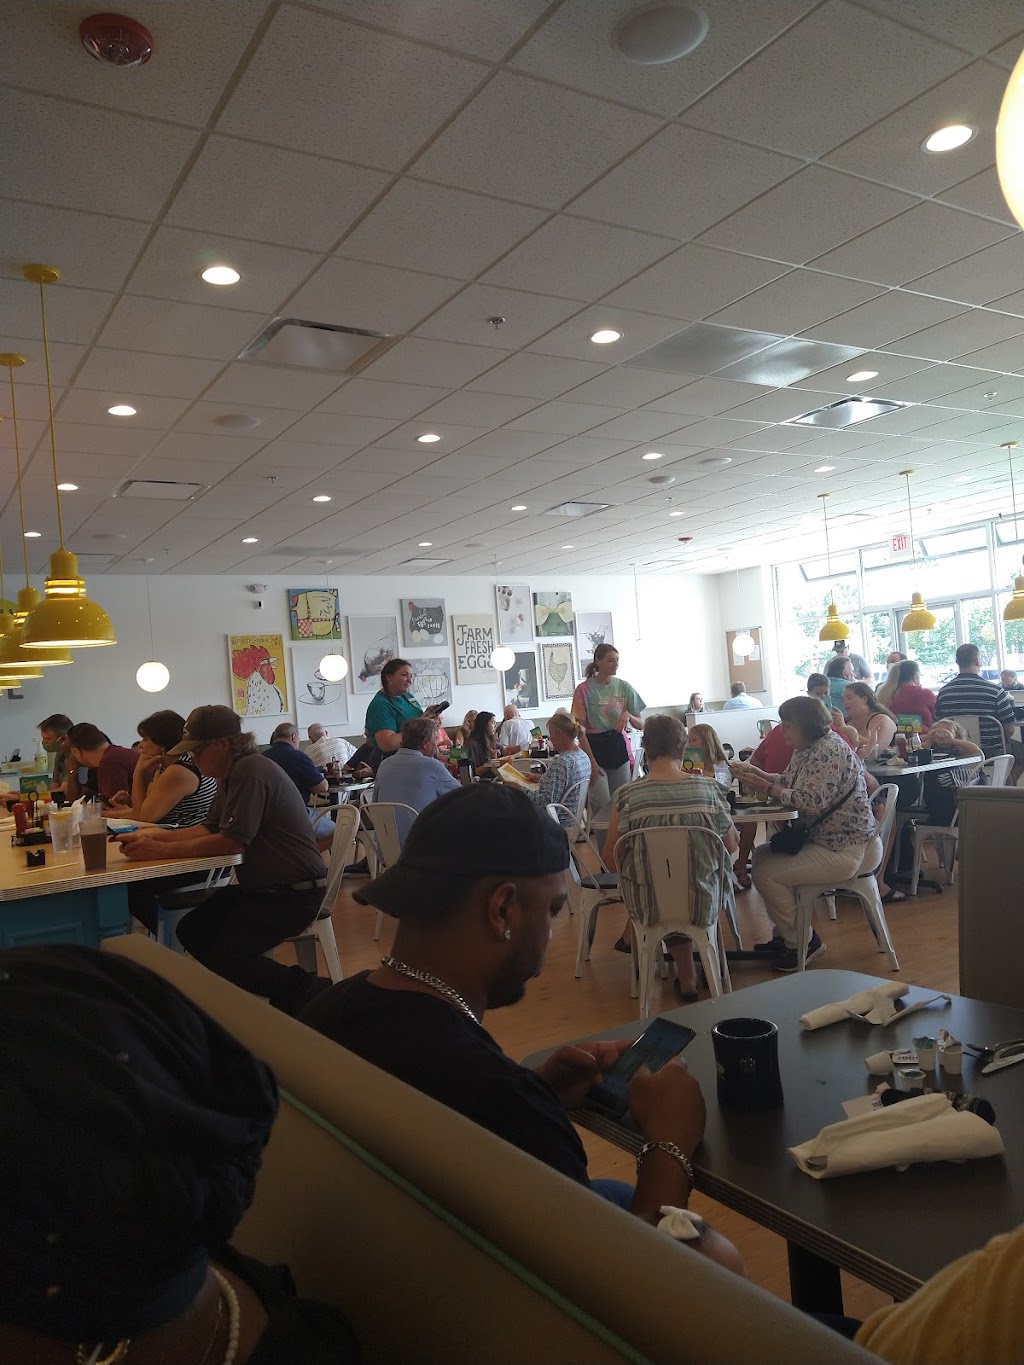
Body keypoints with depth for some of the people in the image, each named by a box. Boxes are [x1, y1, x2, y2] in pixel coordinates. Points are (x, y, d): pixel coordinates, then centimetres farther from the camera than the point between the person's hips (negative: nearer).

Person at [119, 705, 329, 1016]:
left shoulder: (251, 772, -20)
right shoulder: (230, 775, 12)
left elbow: (231, 841, -25)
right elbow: (211, 828, 13)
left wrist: (162, 850, -21)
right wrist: (155, 836, 1)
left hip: (292, 893, -11)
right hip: (260, 885, 11)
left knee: (221, 961, -17)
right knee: (190, 933, 9)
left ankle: (304, 990, -1)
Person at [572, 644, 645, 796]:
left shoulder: (624, 687, 4)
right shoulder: (584, 690, -7)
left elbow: (641, 725, 7)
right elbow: (581, 732, -8)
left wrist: (628, 715, -14)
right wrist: (592, 762, -14)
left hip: (619, 746, 3)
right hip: (595, 747, -3)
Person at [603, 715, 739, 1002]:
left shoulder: (626, 796, -16)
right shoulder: (710, 788, -12)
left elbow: (610, 860, -6)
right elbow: (731, 846, 2)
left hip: (649, 909, -1)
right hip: (702, 904, 1)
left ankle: (686, 975, 43)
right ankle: (687, 974, 45)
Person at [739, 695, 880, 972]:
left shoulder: (830, 751, -21)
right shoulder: (806, 750, 10)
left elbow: (812, 802, -28)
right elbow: (788, 781, 18)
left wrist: (768, 788, -19)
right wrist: (756, 773, 3)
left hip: (847, 851, -11)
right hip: (824, 839, 11)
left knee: (766, 874, -15)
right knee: (761, 855, 13)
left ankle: (802, 943, 3)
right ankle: (784, 935, 20)